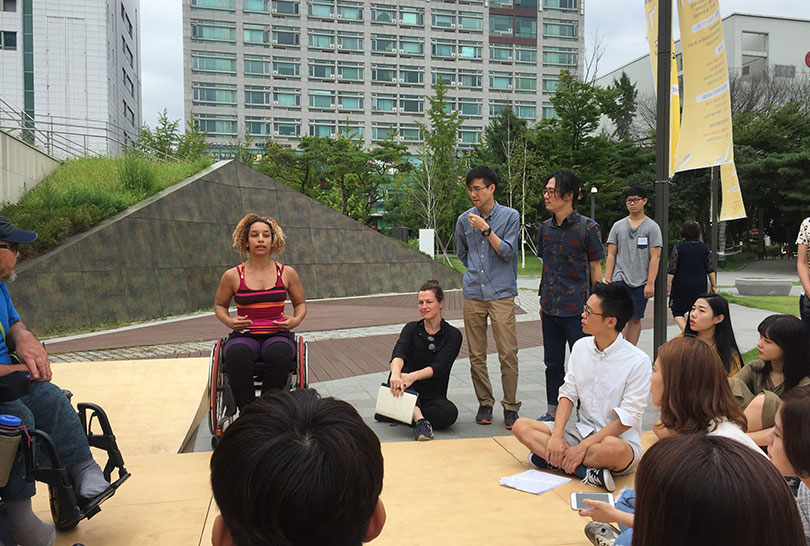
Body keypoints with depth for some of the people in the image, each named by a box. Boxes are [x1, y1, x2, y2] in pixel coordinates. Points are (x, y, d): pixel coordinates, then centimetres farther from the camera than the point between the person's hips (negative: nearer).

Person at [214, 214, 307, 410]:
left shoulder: (287, 273, 8)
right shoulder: (232, 276, 6)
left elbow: (300, 303, 20)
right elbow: (219, 305, 20)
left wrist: (296, 320, -2)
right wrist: (229, 321, -1)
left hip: (277, 334, 0)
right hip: (244, 335, 0)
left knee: (280, 354, -37)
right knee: (237, 355, -37)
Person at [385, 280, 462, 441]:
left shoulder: (453, 335, -3)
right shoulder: (412, 328, 2)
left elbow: (439, 366, -19)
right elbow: (399, 353, -19)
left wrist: (413, 376, -39)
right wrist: (395, 373, -43)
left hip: (433, 396, 0)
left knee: (450, 412, -33)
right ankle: (419, 420, -42)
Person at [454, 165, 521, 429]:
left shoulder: (510, 216, 1)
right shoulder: (464, 220, 9)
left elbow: (507, 252, -6)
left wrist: (485, 229, -12)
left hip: (501, 293, -3)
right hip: (473, 294, 3)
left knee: (508, 353, -6)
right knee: (476, 355, 5)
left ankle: (510, 406, 8)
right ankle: (484, 403, 19)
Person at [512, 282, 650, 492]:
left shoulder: (637, 362, -14)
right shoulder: (581, 347, 4)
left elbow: (627, 419, -15)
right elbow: (568, 393, 4)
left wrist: (582, 447, -21)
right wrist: (557, 435, -12)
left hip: (619, 439, -6)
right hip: (581, 431, 6)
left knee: (612, 448, -41)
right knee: (521, 426, -13)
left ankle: (550, 457, -20)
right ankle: (586, 471, -24)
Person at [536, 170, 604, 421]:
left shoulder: (587, 227, -9)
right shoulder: (546, 228, 7)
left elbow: (595, 268, -5)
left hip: (577, 308, -5)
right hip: (550, 307, 6)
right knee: (552, 362, 14)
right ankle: (553, 412, 27)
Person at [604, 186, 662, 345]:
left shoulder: (652, 227, 2)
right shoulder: (618, 226, 9)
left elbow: (655, 257, -3)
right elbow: (611, 255, 9)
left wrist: (650, 283, -10)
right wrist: (607, 280, 0)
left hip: (640, 282, -1)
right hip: (620, 279, 1)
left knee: (635, 319, 5)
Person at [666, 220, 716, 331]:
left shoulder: (678, 247, -7)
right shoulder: (704, 248, 3)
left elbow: (672, 270, -10)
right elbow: (710, 270, 5)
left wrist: (667, 286, -5)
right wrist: (713, 286, 13)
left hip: (681, 285, -3)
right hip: (700, 287, 4)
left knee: (678, 311, 5)